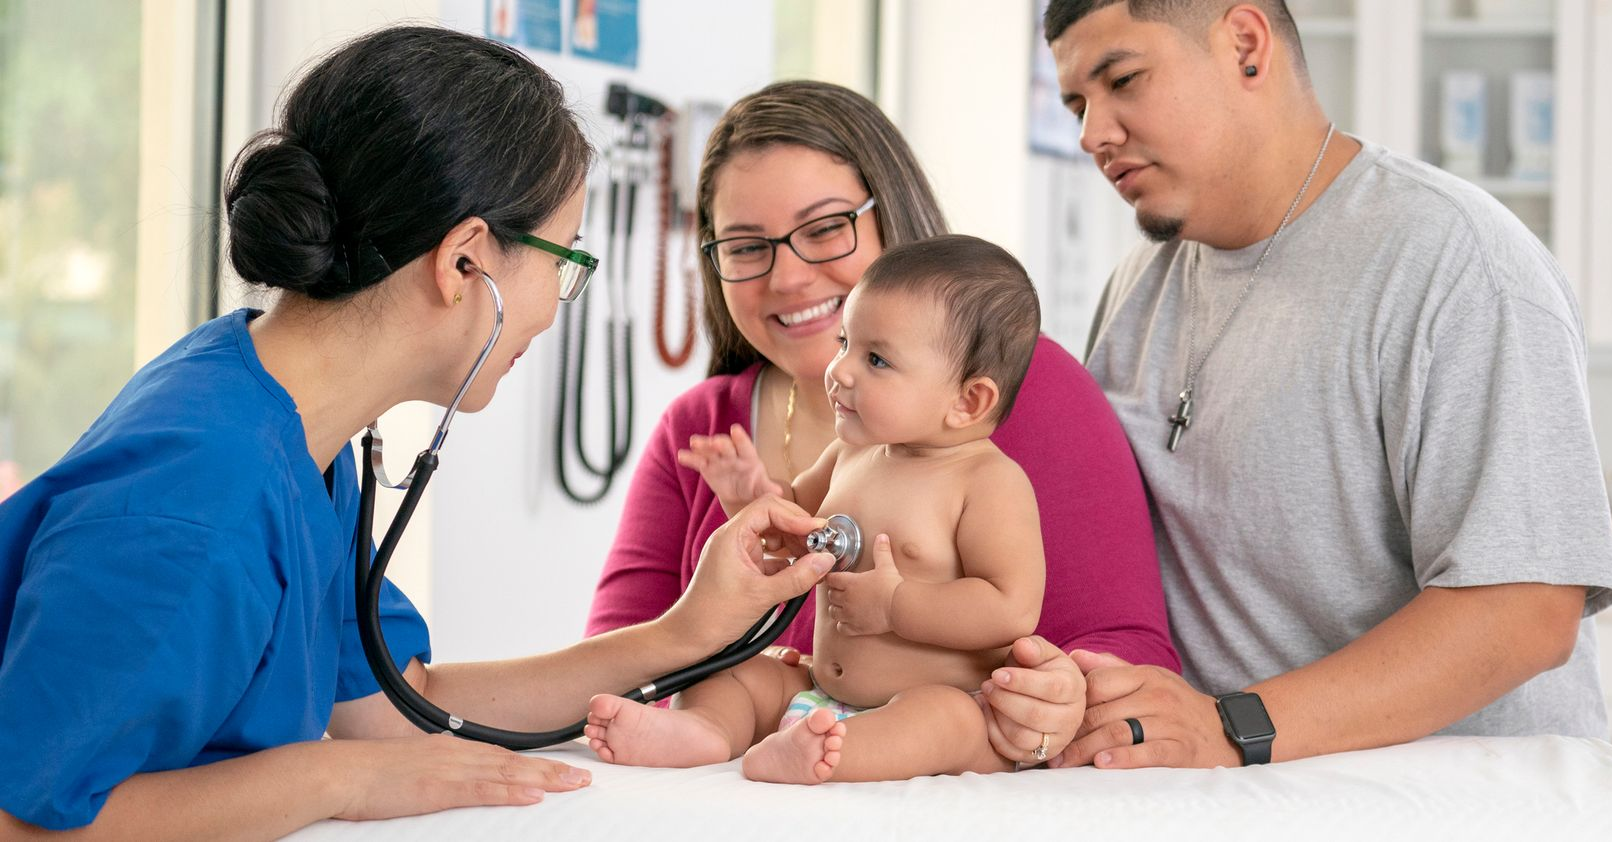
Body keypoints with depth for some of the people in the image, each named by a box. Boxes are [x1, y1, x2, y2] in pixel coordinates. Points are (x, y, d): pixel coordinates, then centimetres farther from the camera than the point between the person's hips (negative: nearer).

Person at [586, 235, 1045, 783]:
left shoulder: (991, 481, -14)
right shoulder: (852, 454, 9)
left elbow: (1014, 610, -24)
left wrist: (893, 603, -22)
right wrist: (756, 495, 6)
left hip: (949, 703, -8)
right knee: (724, 673, 3)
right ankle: (698, 730, -30)